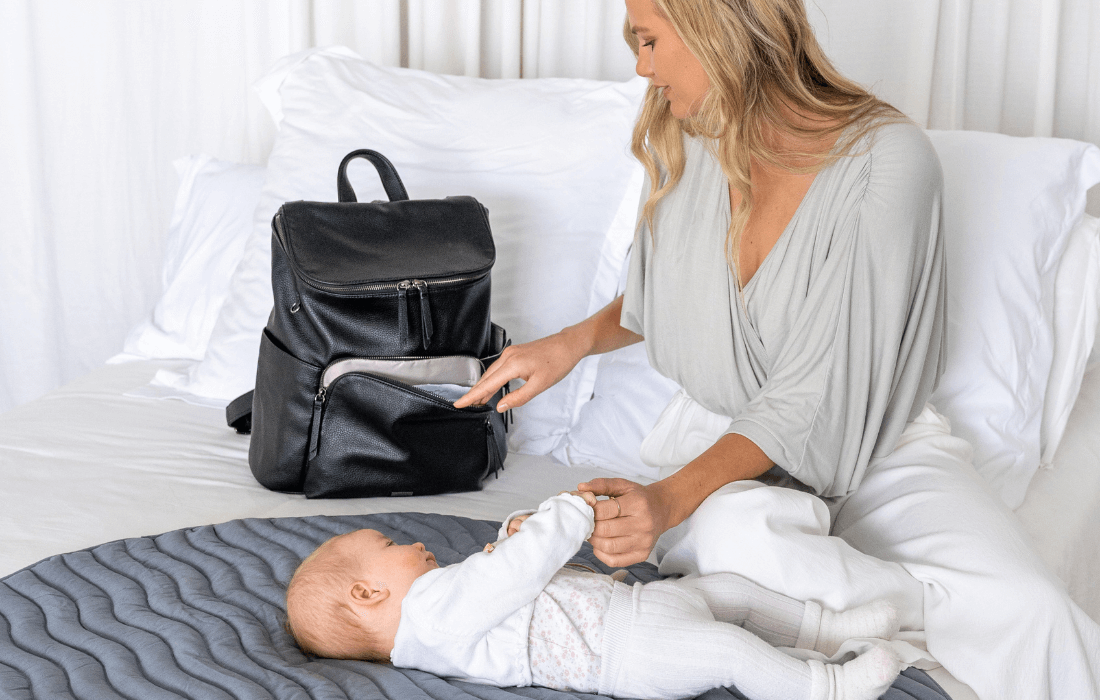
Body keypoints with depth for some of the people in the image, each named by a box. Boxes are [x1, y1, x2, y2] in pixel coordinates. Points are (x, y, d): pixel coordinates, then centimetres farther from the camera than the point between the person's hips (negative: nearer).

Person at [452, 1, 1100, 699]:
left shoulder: (888, 159, -20)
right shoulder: (684, 144, -2)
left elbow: (817, 388, -23)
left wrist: (670, 497, -33)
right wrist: (575, 341, -1)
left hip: (872, 443, -4)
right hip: (722, 430, 4)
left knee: (1026, 611, -32)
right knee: (724, 534, -35)